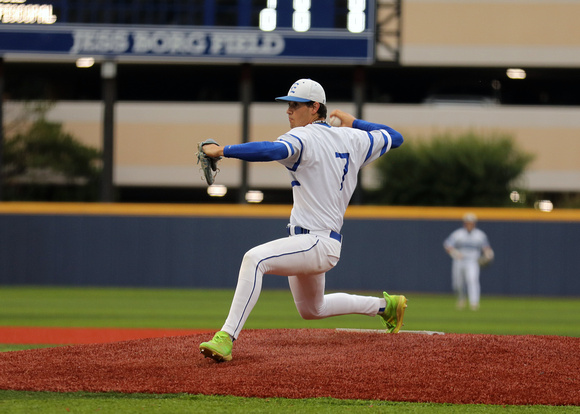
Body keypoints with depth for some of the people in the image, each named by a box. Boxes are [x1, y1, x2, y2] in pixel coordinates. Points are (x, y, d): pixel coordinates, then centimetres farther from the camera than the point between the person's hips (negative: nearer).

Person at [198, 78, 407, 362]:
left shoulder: (305, 137, -14)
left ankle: (226, 338, -40)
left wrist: (222, 150, -34)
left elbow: (275, 150, -36)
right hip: (322, 245, 10)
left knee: (255, 259, -30)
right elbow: (394, 138, 23)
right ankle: (384, 305, 40)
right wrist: (354, 123, 28)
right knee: (311, 310, 31)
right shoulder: (351, 139, 11)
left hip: (317, 244, -10)